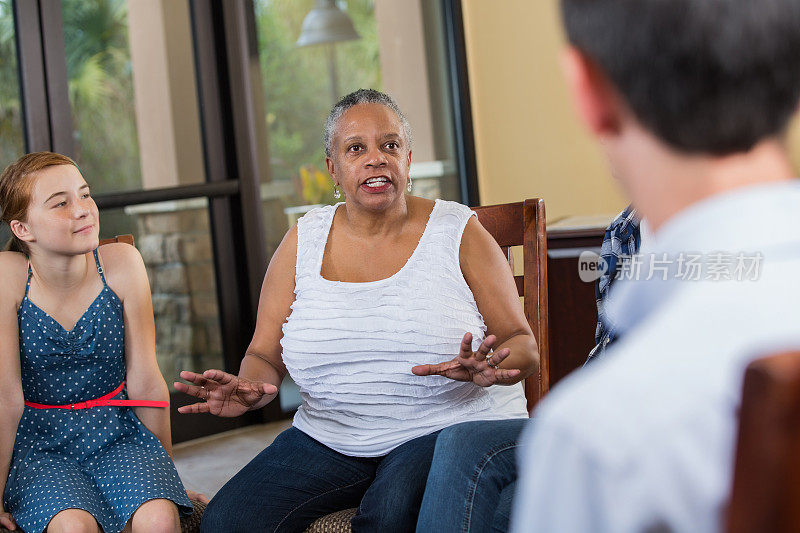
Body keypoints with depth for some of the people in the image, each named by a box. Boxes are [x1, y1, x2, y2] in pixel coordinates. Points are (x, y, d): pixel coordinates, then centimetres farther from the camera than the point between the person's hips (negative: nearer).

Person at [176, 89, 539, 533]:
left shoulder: (458, 232, 1)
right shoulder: (304, 241, 8)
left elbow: (522, 345, 1)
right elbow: (265, 355, 9)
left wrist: (490, 369, -23)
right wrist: (252, 390, -16)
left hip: (451, 426, -3)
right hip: (330, 440, 3)